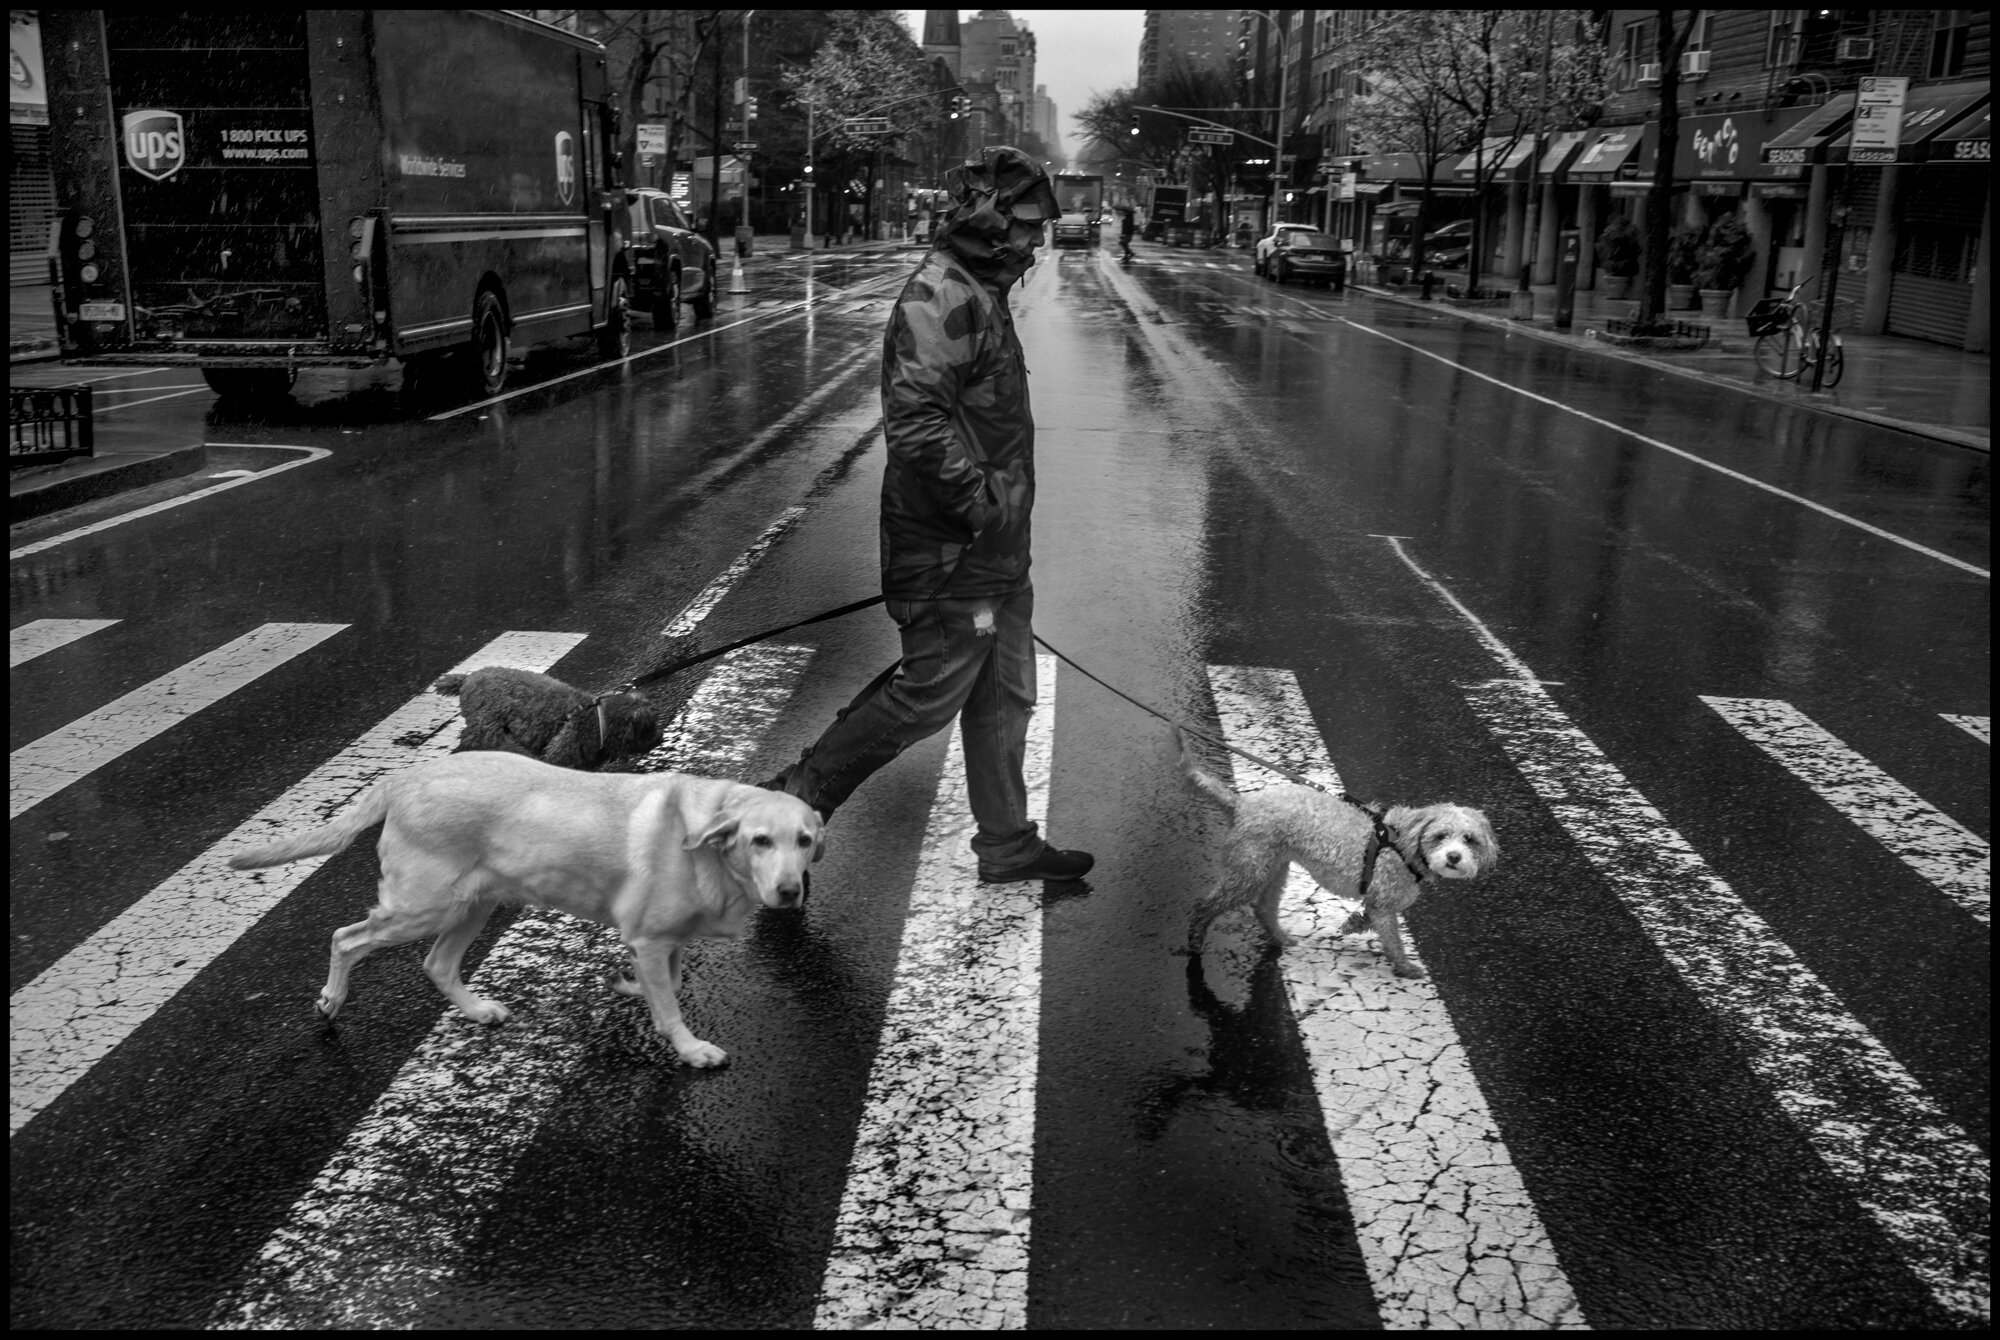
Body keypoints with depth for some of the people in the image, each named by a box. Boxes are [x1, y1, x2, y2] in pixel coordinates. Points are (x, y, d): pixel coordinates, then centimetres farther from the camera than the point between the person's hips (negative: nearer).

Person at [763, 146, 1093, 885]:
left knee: (1005, 696, 15)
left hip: (995, 552, 10)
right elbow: (915, 420, -29)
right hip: (953, 552, -10)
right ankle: (795, 798, 15)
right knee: (928, 694, 0)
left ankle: (1007, 844, 28)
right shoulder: (941, 297, -19)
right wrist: (981, 502, -25)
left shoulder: (980, 292, 15)